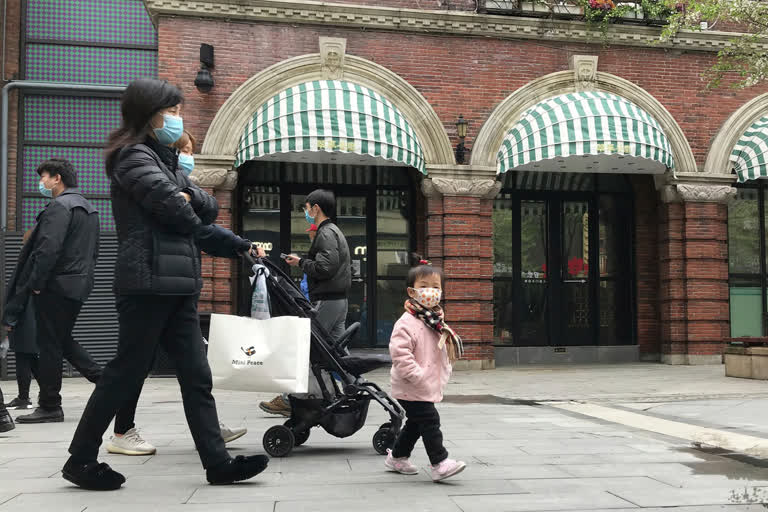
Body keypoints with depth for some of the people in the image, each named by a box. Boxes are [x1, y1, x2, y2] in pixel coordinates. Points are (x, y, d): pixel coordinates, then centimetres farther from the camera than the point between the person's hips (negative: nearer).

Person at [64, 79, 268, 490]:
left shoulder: (164, 160, 22)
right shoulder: (134, 156, -7)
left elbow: (210, 208, 14)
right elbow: (175, 210, -20)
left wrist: (187, 198, -7)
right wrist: (191, 214, 2)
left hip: (178, 286, 9)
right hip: (148, 283, -9)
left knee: (196, 375, 5)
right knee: (126, 372, -2)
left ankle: (218, 463, 6)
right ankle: (80, 460, 11)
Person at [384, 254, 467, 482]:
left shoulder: (437, 322, 12)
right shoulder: (407, 323, -17)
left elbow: (443, 353, 24)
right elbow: (400, 353, -25)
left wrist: (444, 375, 14)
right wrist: (417, 376, -25)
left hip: (431, 387, 9)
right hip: (413, 389, -9)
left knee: (415, 423, 18)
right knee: (429, 422, -11)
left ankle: (397, 457, 33)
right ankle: (440, 463, -5)